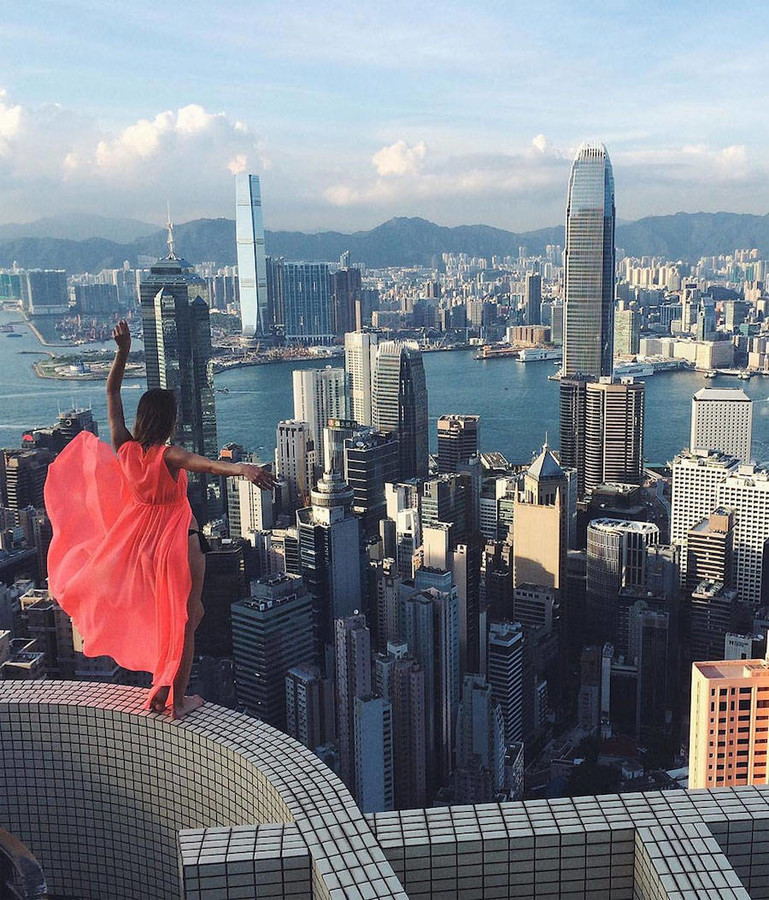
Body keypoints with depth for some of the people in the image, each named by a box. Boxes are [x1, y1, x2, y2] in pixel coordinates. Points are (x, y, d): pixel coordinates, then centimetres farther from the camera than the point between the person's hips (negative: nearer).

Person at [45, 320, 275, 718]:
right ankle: (178, 700, 14)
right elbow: (209, 465, -45)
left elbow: (112, 394, 1)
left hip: (136, 539, 7)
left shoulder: (123, 448, -8)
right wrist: (241, 469, -61)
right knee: (185, 620, 7)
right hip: (178, 542, -6)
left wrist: (122, 352, -1)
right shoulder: (170, 456, -23)